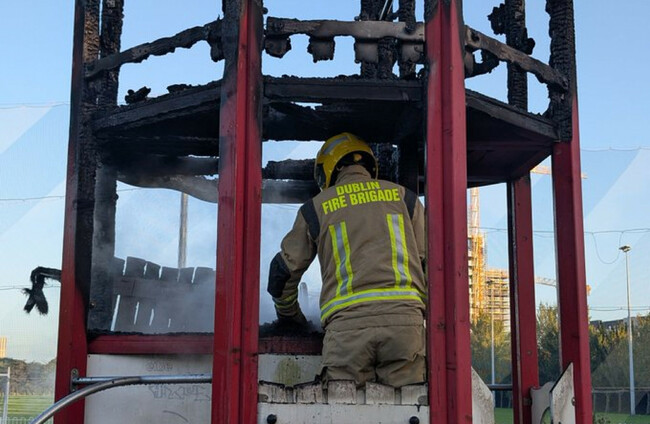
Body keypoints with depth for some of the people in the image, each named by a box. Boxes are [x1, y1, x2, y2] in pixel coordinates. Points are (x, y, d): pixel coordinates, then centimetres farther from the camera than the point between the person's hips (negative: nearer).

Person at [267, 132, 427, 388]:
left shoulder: (317, 207, 18)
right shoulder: (403, 198, 22)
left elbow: (284, 270, 21)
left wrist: (289, 316, 38)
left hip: (346, 322, -1)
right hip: (404, 317, 1)